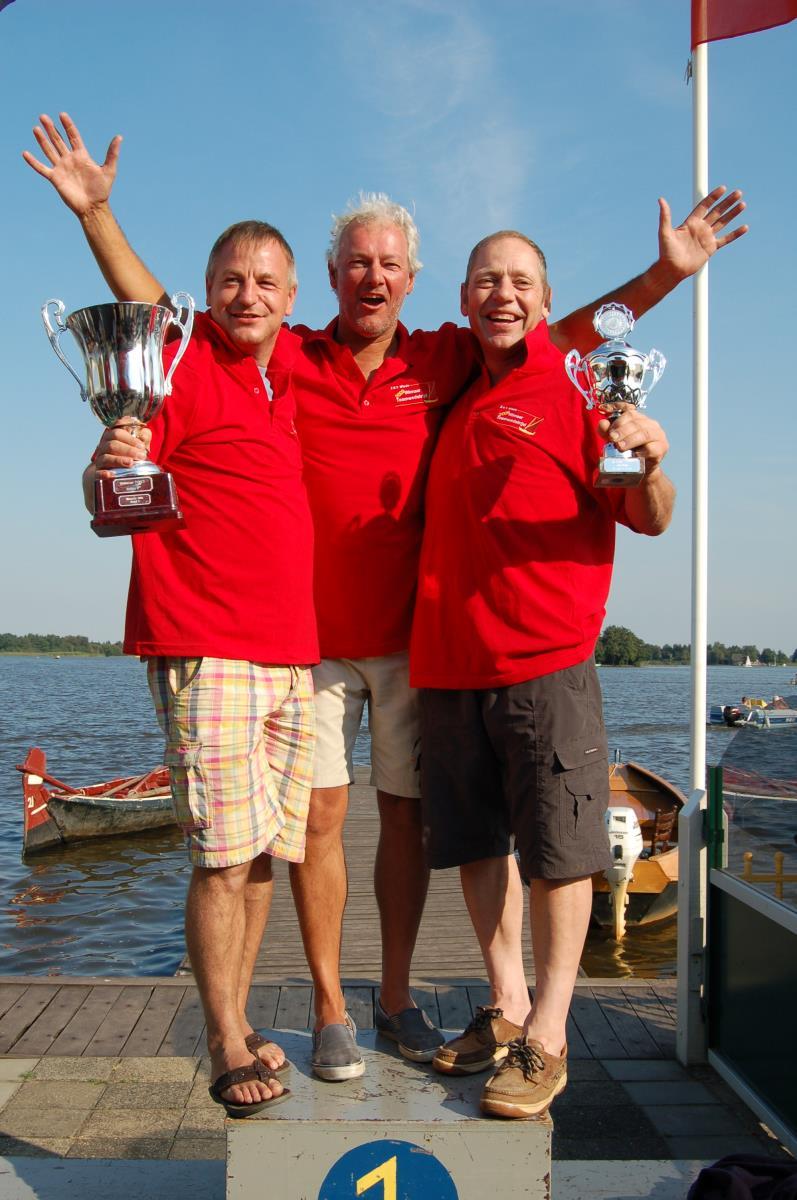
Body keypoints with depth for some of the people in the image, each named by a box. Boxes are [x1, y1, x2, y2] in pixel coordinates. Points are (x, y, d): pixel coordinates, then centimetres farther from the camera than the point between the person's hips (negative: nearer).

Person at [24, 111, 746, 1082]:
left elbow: (563, 332, 10)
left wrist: (667, 272, 5)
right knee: (320, 814, 1)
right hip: (312, 633, -1)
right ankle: (330, 1009, 16)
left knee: (407, 815, 7)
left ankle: (396, 996, 23)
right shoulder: (286, 358, 2)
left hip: (412, 634, 1)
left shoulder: (443, 362, 4)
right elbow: (156, 316, 6)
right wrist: (96, 211, -1)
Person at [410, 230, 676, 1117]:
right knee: (473, 841, 12)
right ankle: (507, 1007, 26)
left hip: (545, 659, -6)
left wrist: (651, 463, -24)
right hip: (448, 659, 6)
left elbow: (650, 521, -4)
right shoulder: (453, 391, 16)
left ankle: (546, 1037, 9)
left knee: (557, 845, -2)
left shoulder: (577, 390, 0)